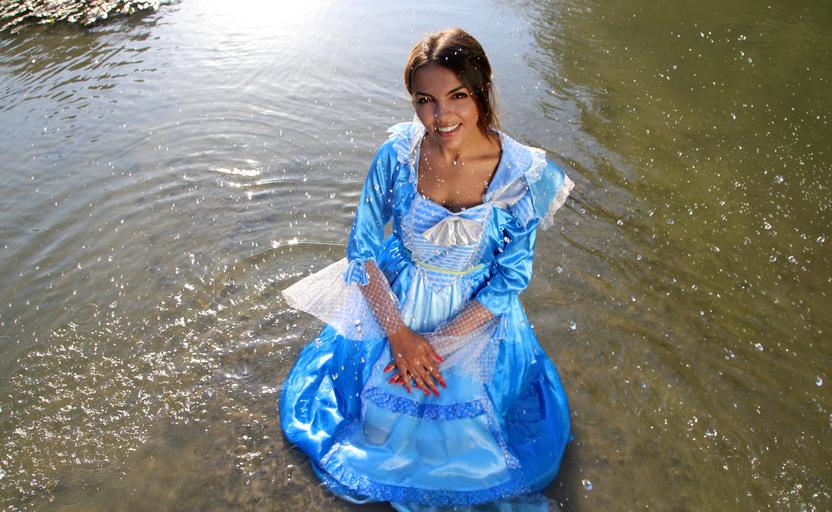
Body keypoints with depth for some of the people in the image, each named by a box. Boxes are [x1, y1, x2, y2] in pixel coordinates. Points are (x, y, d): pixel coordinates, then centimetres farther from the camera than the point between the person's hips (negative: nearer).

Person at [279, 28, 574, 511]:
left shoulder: (521, 174, -24)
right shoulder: (397, 155, -21)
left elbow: (510, 277, -14)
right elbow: (362, 249, -11)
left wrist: (442, 342, -17)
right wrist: (400, 335, -15)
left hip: (476, 317, 0)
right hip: (392, 302, 1)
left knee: (464, 416, 17)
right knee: (381, 411, 18)